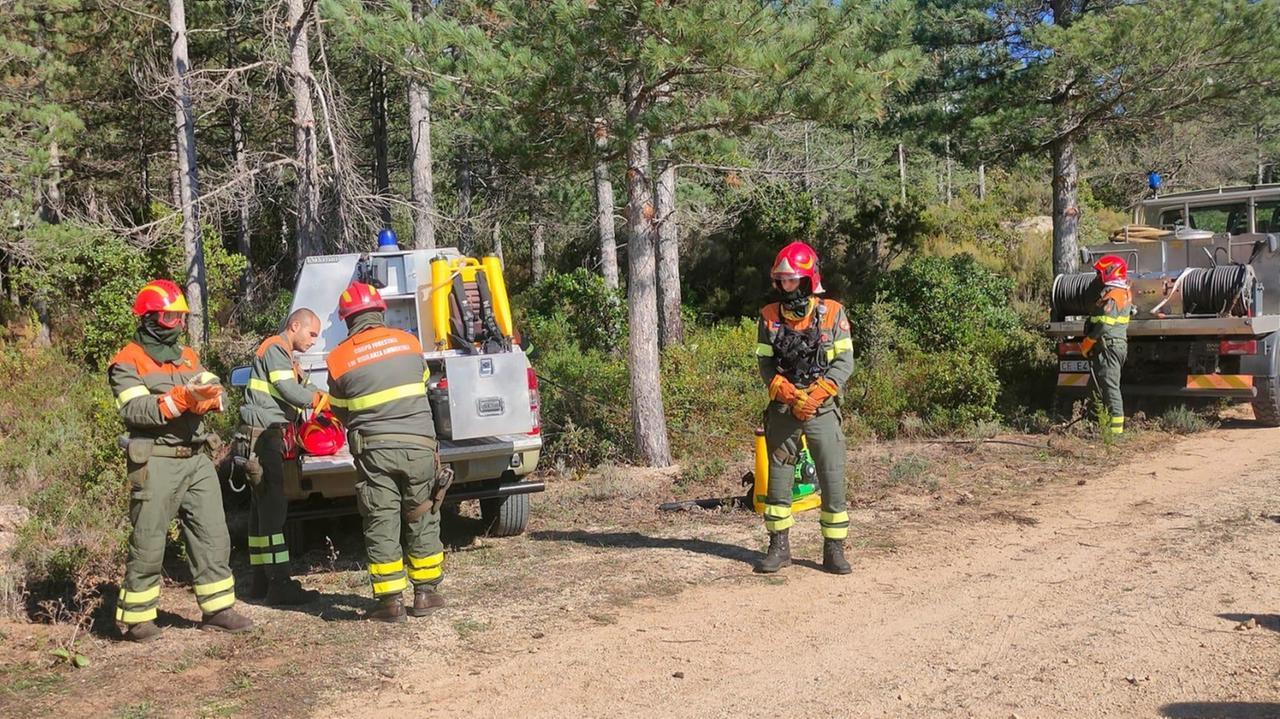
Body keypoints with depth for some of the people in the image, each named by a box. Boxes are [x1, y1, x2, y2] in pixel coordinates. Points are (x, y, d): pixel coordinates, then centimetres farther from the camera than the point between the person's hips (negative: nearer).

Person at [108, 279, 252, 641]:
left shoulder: (188, 356, 18)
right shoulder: (128, 362, -3)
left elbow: (215, 389, 7)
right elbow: (134, 410, -17)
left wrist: (208, 397, -17)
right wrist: (181, 398, -26)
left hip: (196, 459, 7)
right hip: (155, 463, -6)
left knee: (213, 537, 8)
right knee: (147, 545, 0)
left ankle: (216, 608, 16)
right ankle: (137, 618, 10)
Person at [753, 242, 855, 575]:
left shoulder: (832, 313, -1)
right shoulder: (769, 317, 5)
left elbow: (845, 361, -5)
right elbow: (765, 363, 1)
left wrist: (815, 396, -16)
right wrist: (791, 395, -14)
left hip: (822, 408, -2)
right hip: (782, 409, 2)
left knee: (833, 480, -3)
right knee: (778, 479, 6)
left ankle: (834, 550, 6)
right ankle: (779, 547, 16)